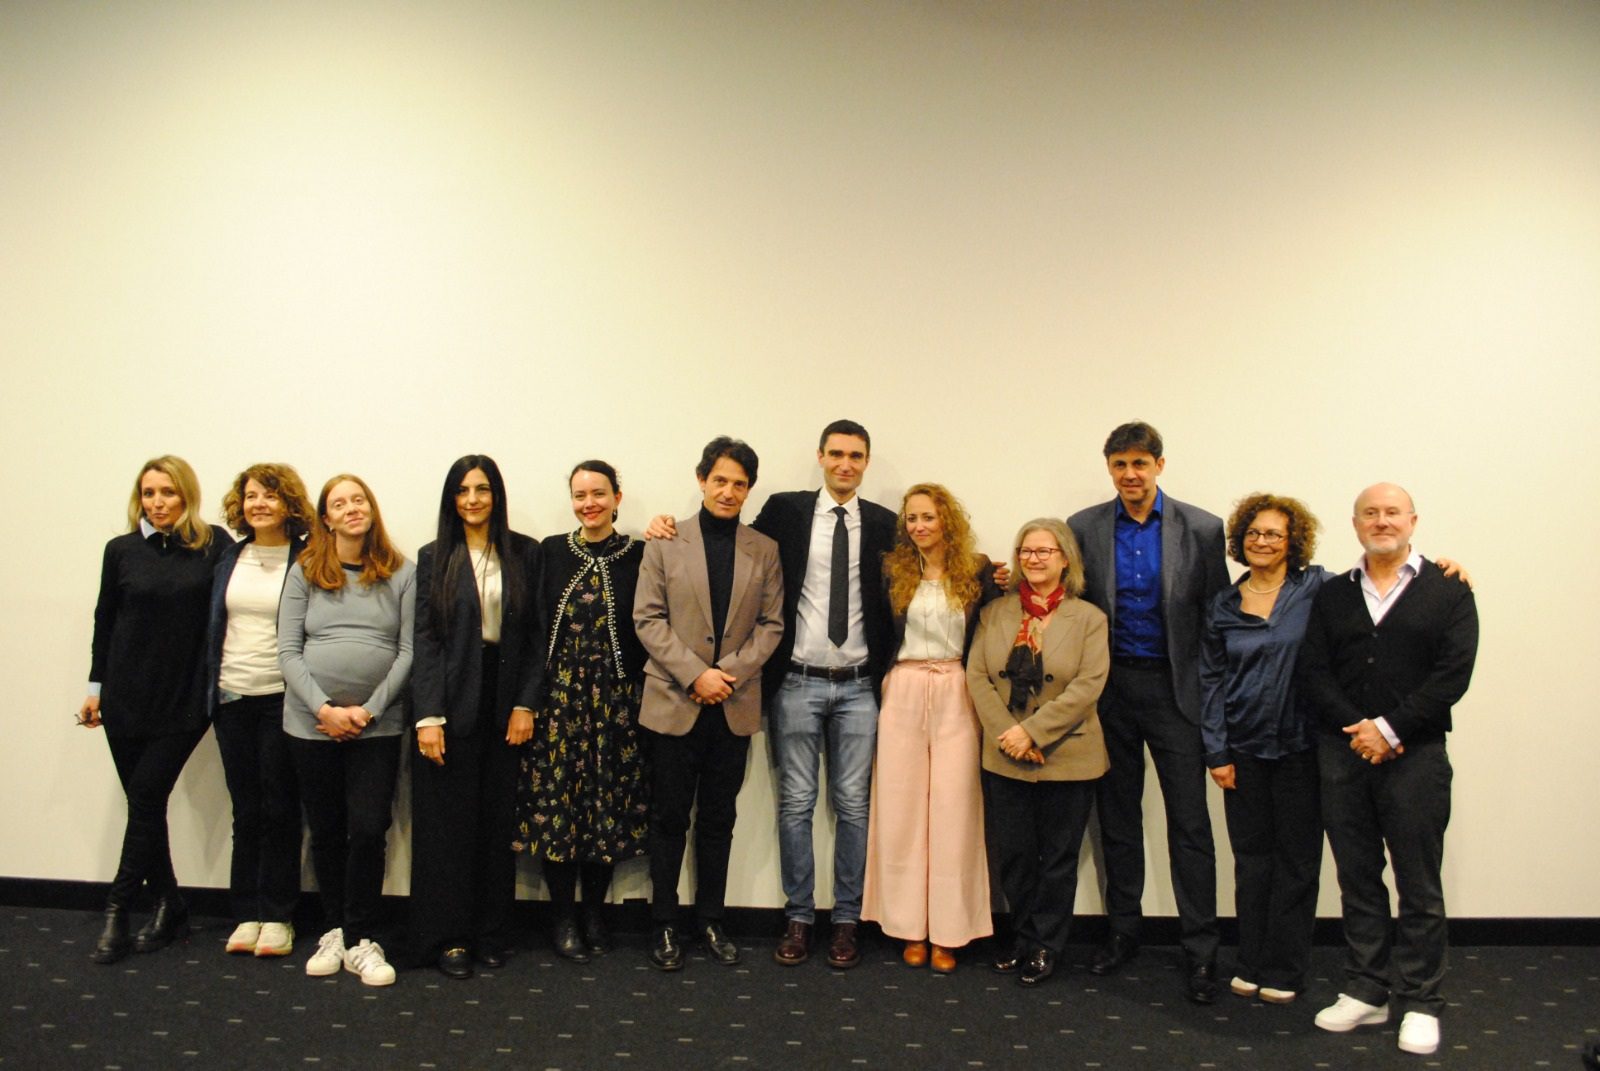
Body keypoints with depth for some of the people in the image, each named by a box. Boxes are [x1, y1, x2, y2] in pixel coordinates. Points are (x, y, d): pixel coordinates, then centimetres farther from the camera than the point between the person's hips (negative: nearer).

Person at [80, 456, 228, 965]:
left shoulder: (214, 545, -3)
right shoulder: (121, 550, 5)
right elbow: (104, 622, 12)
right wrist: (96, 687, 12)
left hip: (185, 699, -3)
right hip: (126, 697, 3)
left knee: (147, 800, -4)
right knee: (144, 803, 7)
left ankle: (117, 912, 7)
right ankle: (169, 906, 19)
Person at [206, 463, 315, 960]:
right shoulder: (229, 557, 8)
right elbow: (213, 625, 12)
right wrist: (208, 690, 7)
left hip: (281, 699, -4)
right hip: (232, 698, 4)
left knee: (279, 808, 4)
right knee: (245, 810, 11)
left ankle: (277, 916, 14)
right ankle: (247, 914, 20)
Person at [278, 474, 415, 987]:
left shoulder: (401, 574, 2)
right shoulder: (304, 572, 4)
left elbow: (408, 650, -2)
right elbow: (289, 650, 0)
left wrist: (369, 710, -9)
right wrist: (324, 709, -10)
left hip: (378, 726, -1)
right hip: (312, 723, 1)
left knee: (368, 829, -5)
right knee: (326, 831, 10)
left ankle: (362, 939, 8)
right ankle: (335, 929, 25)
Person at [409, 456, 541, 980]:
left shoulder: (525, 554, 4)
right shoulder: (434, 558, 3)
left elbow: (536, 635, 3)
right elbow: (424, 640, -2)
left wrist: (525, 704, -5)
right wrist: (428, 716, -9)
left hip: (505, 702, 1)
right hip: (451, 702, -1)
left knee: (498, 820, 6)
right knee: (448, 822, 3)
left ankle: (490, 935, 18)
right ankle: (448, 937, 14)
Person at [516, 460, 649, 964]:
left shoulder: (640, 555, 1)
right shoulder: (550, 551, 5)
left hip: (616, 699, -1)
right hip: (557, 695, 1)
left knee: (609, 804, 6)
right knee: (554, 802, 2)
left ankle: (594, 913, 24)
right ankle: (564, 918, 18)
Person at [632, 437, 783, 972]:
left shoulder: (765, 551, 7)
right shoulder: (665, 543, 0)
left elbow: (771, 624, 4)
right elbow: (648, 619, -5)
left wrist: (730, 672, -11)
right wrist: (696, 674, -14)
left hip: (734, 707, 2)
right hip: (674, 703, -2)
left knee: (719, 820, 11)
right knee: (669, 819, 6)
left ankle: (710, 922, 23)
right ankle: (664, 925, 18)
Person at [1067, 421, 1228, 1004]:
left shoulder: (1201, 529, -2)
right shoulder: (1084, 528, 2)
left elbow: (1218, 615, 0)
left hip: (1174, 688, -2)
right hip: (1110, 688, 2)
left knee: (1189, 821, 0)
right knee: (1117, 818, 13)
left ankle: (1200, 950, 10)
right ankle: (1123, 930, 27)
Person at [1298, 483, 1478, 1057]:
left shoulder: (1448, 592, 3)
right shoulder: (1332, 595, 11)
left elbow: (1452, 674, -7)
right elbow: (1311, 673, 3)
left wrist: (1390, 729, -13)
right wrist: (1356, 729, -11)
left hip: (1415, 753, -3)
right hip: (1343, 752, 3)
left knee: (1419, 885, 4)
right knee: (1357, 878, 9)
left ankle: (1420, 1002, 15)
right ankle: (1365, 991, 20)